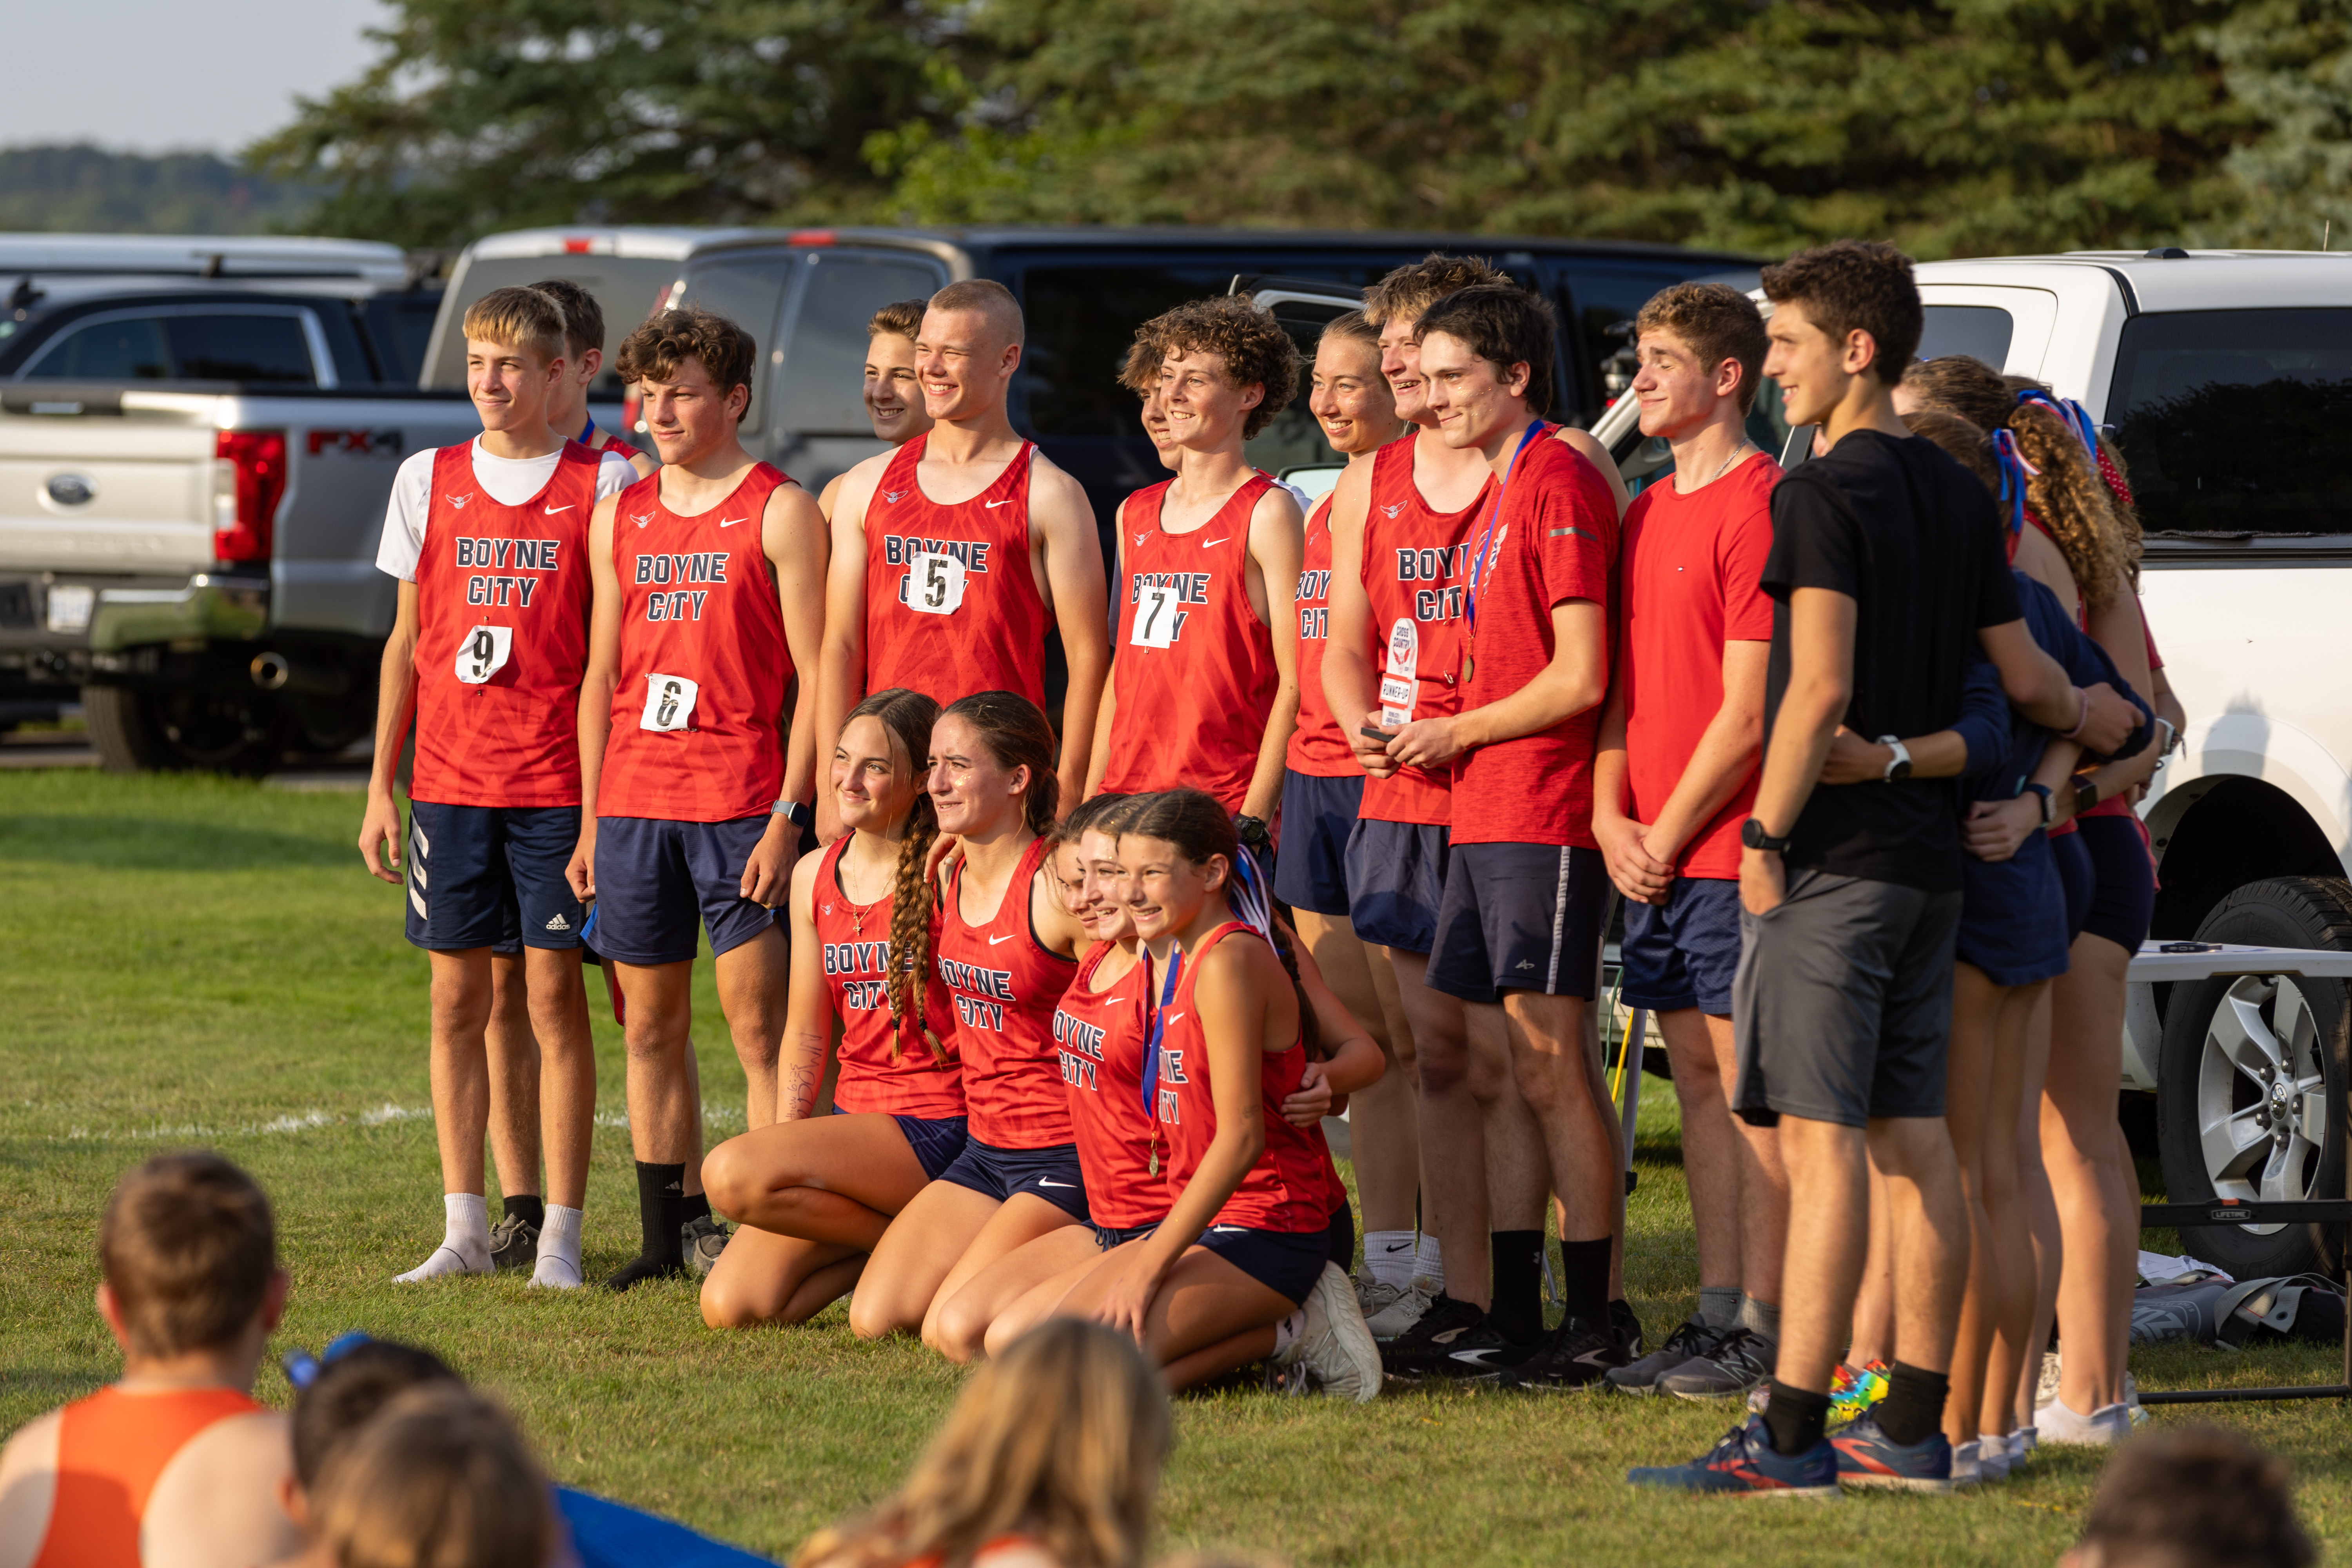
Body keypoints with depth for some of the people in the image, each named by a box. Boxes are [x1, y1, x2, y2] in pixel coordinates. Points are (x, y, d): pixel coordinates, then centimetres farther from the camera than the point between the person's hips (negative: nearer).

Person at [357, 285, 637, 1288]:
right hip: (449, 779, 3)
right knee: (462, 994, 4)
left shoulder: (601, 486, 0)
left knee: (551, 990, -4)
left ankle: (559, 1236, -1)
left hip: (557, 781, -3)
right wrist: (380, 788, 10)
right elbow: (406, 641, 14)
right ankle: (469, 1227, 8)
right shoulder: (428, 481, 10)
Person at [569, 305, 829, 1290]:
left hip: (739, 804, -6)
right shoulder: (620, 517, 14)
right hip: (633, 803, 6)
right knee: (650, 1029, 8)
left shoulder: (779, 512, -2)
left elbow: (815, 675, -6)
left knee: (759, 1026, -6)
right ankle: (668, 1235, 14)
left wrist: (788, 813, -13)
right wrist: (589, 820, 12)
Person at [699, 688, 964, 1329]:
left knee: (732, 1175, -25)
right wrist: (786, 1140, 4)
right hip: (854, 1116, 7)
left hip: (936, 1125, -7)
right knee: (730, 1305, -8)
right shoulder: (816, 877, 10)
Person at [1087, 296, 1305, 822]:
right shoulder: (1135, 514, 16)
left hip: (1227, 802, -6)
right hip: (1125, 798, 6)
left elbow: (1295, 680, -9)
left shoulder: (1267, 513, -4)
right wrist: (1090, 799, 14)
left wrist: (1255, 816, -15)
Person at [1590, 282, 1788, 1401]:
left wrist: (1668, 837, -10)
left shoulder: (1758, 505, -11)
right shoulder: (1649, 512, 17)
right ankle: (1719, 1312, 14)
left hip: (1728, 847, -9)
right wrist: (1612, 818, 4)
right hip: (1652, 855, 9)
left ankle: (1766, 1329, -4)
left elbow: (1747, 711, -14)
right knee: (1699, 1079, 10)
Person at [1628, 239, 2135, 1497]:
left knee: (1821, 1143, -10)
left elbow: (1820, 689, -20)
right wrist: (2092, 718, 37)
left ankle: (1791, 1438, -11)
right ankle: (1913, 1431, 13)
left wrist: (1765, 835, -13)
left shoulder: (1823, 494, -12)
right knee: (1914, 1136, 10)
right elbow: (2023, 675, 17)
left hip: (1835, 861, -8)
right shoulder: (1957, 495, 12)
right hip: (1929, 852, 8)